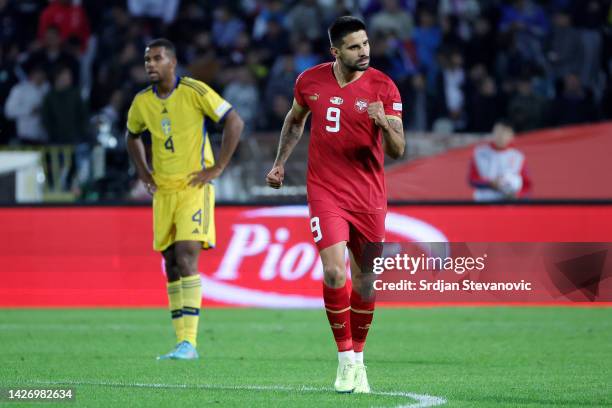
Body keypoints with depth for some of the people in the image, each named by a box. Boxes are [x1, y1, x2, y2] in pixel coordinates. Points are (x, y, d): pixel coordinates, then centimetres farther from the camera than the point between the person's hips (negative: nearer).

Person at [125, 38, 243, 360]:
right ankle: (181, 343, 11)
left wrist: (217, 168, -11)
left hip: (194, 187, -6)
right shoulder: (142, 102, 6)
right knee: (171, 265, 6)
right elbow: (132, 136, 26)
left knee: (186, 258, -17)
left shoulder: (194, 92, -10)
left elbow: (234, 122, -9)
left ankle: (189, 342, -19)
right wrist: (144, 174, 13)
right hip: (163, 191, 6)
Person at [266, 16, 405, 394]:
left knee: (365, 283, 7)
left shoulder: (383, 88, -7)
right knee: (334, 272, -18)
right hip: (325, 191, 0)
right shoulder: (310, 81, 0)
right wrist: (280, 163, 18)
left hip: (369, 196, 0)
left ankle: (358, 357, 26)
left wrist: (385, 125, -29)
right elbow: (295, 120, 22)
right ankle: (346, 358, -4)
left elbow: (398, 150, -10)